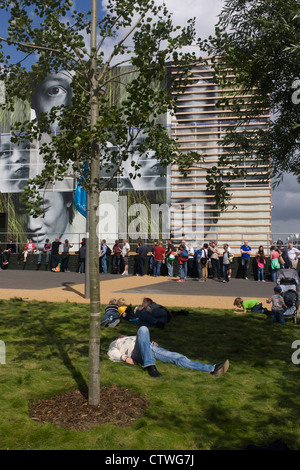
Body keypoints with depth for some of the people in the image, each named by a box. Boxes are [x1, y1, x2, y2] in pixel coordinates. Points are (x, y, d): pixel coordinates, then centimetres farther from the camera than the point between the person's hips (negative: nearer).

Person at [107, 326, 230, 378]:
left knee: (178, 357, -16)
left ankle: (213, 369, -28)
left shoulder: (132, 338, 47)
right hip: (137, 353, -4)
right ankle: (149, 365, -46)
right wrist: (125, 357, -9)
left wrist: (153, 343, 8)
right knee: (143, 329, -32)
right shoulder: (115, 343, 34)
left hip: (152, 349, 4)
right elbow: (112, 353, 12)